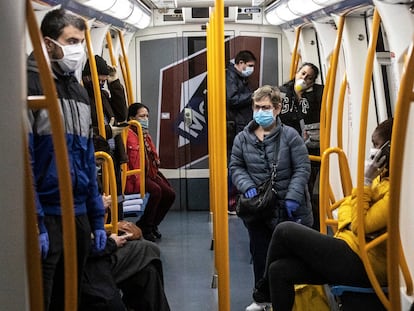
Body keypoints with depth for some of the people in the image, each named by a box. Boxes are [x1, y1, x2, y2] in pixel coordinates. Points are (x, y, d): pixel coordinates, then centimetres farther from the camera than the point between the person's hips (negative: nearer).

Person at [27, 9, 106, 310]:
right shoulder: (29, 84, -9)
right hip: (46, 216, -7)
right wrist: (33, 223, -20)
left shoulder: (79, 91, 15)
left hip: (79, 215, 7)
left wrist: (97, 218, 14)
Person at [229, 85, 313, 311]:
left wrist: (293, 196, -18)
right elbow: (236, 167, 6)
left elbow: (302, 168, -10)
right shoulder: (243, 138, 0)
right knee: (260, 254, 12)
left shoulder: (290, 135, -9)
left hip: (289, 208, -3)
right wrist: (247, 186, -12)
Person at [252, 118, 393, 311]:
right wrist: (347, 223, -4)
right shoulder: (383, 175, 12)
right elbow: (346, 203, 18)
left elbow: (362, 226, -19)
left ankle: (265, 288, 14)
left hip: (363, 263, -9)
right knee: (279, 270, -3)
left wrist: (365, 181, -17)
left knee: (285, 231, -9)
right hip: (351, 247, 9)